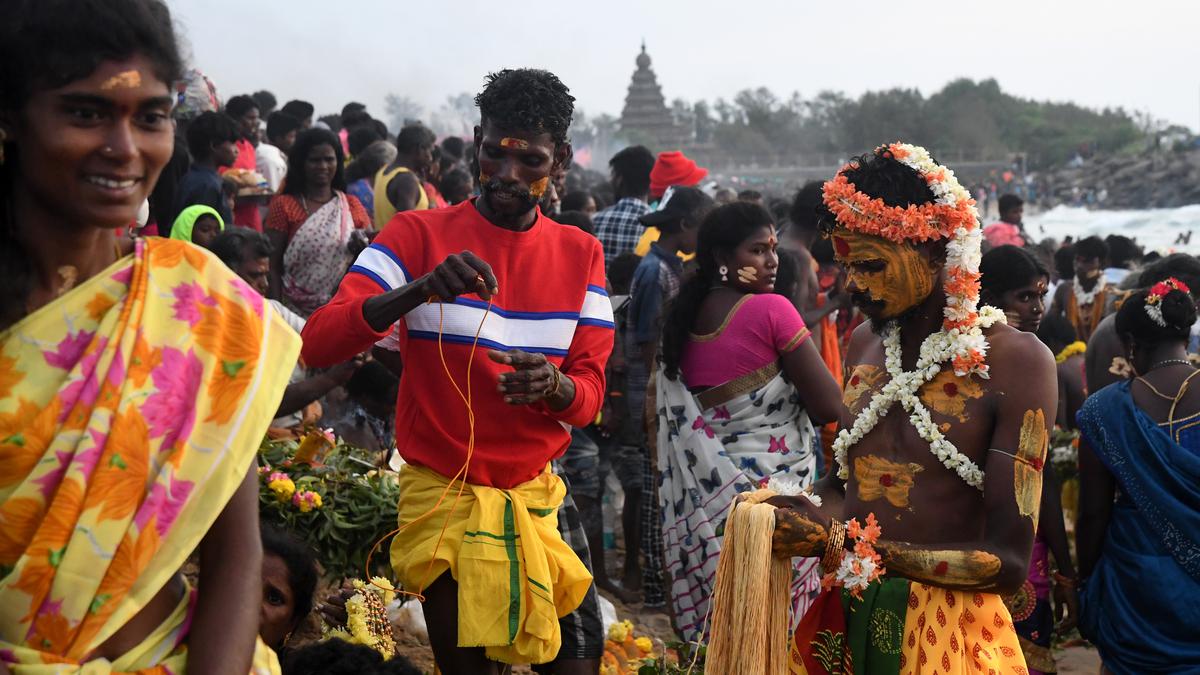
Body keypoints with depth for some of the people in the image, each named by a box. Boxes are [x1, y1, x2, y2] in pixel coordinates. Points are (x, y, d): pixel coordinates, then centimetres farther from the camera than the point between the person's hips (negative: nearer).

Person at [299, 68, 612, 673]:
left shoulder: (581, 254, 2)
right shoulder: (417, 235, -8)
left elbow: (590, 396, -2)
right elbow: (317, 343, -19)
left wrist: (553, 385, -26)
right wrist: (420, 289, -36)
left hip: (537, 496, 3)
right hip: (441, 493, -2)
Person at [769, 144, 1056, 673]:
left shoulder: (1015, 361, -14)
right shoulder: (865, 343, 6)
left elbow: (1009, 561, -19)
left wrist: (841, 545, -23)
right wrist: (799, 509, -6)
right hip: (846, 623, 6)